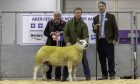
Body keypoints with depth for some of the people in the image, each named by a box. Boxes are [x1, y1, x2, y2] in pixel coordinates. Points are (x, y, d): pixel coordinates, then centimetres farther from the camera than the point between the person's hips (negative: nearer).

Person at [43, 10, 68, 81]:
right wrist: (51, 34, -11)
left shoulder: (64, 24, 1)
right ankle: (48, 76, 16)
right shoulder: (50, 23, 6)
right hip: (50, 44, 2)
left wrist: (61, 33, -16)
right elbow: (45, 32, 7)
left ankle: (58, 76, 9)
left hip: (60, 44, -1)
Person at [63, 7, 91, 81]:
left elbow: (86, 36, -12)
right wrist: (67, 42, -18)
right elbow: (65, 33, -3)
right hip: (71, 45, 1)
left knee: (84, 61, 0)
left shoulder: (83, 24, -6)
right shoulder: (69, 23, -3)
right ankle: (64, 77, 11)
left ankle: (88, 76, 7)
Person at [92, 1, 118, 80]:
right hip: (100, 41, 4)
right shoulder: (96, 18, 14)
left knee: (110, 59, -4)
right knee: (102, 60, 4)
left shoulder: (111, 16, 3)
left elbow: (115, 29, 0)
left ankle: (112, 75, 0)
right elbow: (94, 31, 16)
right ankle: (104, 75, 9)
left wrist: (115, 39, -9)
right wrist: (95, 28, -7)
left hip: (109, 41, -4)